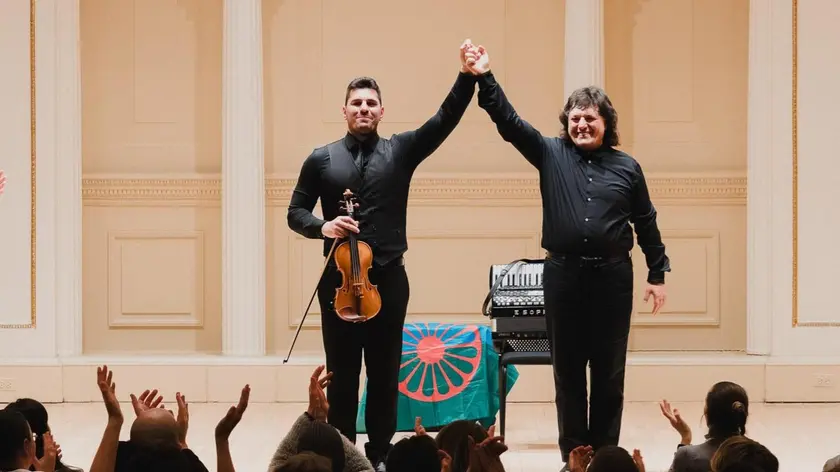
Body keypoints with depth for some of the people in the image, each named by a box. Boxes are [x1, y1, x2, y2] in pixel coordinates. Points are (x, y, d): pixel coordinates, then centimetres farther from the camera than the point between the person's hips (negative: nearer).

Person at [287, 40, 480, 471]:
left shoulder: (400, 151, 5)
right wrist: (321, 227, -14)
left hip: (388, 278, 1)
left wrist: (467, 77, -21)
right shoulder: (321, 159, 5)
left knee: (385, 373, 6)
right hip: (339, 278, 0)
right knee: (341, 374, 4)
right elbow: (296, 212, 7)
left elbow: (445, 119, -7)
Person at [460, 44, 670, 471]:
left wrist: (658, 274, 9)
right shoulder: (551, 154, 4)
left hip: (612, 275, 0)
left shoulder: (626, 167, 6)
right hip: (563, 274, 0)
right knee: (567, 371, 5)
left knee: (609, 372, 5)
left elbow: (646, 224, 11)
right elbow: (508, 121, -5)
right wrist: (484, 79, -18)